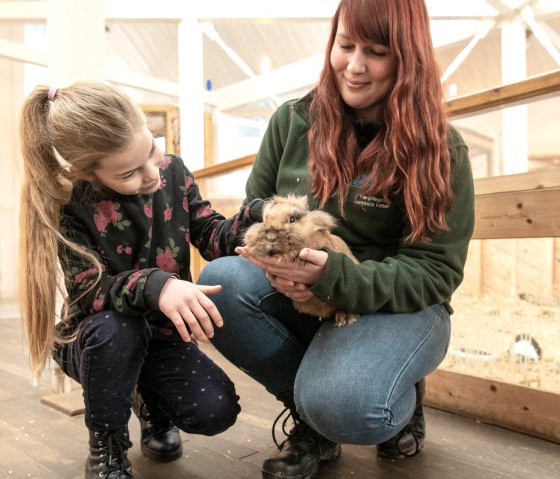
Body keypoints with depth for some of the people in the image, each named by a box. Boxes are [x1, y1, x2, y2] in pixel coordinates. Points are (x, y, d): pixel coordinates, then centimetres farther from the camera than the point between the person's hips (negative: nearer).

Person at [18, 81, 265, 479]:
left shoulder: (172, 171, -9)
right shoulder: (69, 206, -19)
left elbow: (213, 237, -10)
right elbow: (88, 293, -26)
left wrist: (259, 216, -30)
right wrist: (154, 286, -46)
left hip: (164, 334, 2)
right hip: (95, 341, -2)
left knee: (217, 412, -18)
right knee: (115, 326, -38)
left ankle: (152, 402, 19)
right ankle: (107, 447, -7)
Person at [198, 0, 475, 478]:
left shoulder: (440, 149, -8)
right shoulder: (293, 120, 0)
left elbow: (436, 271, -12)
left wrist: (335, 276, -30)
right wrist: (274, 260, -21)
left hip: (397, 306, -3)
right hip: (296, 295, 4)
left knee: (343, 405, -32)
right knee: (221, 282, -26)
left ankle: (402, 403, 8)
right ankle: (312, 416, -2)